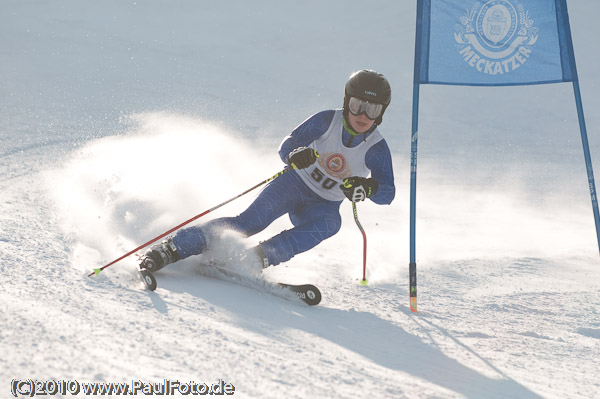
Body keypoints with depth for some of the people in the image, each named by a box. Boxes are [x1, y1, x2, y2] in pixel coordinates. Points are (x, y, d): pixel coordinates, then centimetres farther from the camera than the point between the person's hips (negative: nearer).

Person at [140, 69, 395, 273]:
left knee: (330, 223, -34)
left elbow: (388, 193, -17)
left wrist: (368, 187, -40)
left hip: (322, 205, 2)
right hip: (295, 183, -1)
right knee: (249, 222, -24)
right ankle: (172, 248, -25)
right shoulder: (327, 121, -13)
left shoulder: (377, 149, -12)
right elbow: (286, 146, -18)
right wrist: (296, 154, -42)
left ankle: (257, 258, -40)